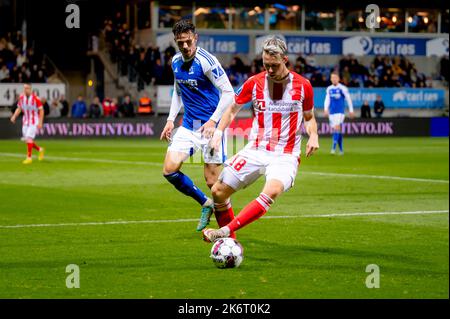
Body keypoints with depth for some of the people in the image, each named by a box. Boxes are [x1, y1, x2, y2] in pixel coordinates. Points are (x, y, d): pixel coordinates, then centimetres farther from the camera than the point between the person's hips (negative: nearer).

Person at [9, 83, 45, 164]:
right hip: (25, 121, 6)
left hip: (34, 121, -6)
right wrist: (14, 116, -5)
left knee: (29, 138, -16)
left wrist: (40, 122, -14)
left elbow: (41, 110, -10)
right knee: (26, 140, 7)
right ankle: (40, 150, 30)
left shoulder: (35, 98, -15)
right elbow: (19, 108, 12)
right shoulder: (21, 97, 0)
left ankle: (29, 158, -8)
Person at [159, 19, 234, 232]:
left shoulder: (206, 61, -16)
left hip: (210, 126, -7)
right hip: (188, 126, 7)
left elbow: (228, 93, -16)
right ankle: (205, 204, 14)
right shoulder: (176, 62, 7)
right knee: (170, 170, -5)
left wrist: (213, 121, -24)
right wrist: (171, 119, 13)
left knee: (213, 181, -7)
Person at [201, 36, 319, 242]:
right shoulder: (254, 83, 0)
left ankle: (226, 230, -34)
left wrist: (313, 136, -7)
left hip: (285, 155, -3)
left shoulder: (302, 85, -2)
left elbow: (309, 117, 13)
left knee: (272, 191, -34)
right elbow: (233, 109, 15)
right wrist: (218, 131, 0)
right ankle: (230, 242, 18)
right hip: (255, 151, 3)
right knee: (218, 191, -1)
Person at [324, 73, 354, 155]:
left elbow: (348, 99, 0)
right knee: (334, 130, 6)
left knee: (337, 128, -19)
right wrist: (326, 109, -6)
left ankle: (333, 148, -24)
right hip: (331, 112, 5)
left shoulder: (342, 88, -4)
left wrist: (351, 110, 1)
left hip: (340, 112, -5)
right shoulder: (329, 89, 10)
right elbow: (327, 100, 10)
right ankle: (341, 149, 17)